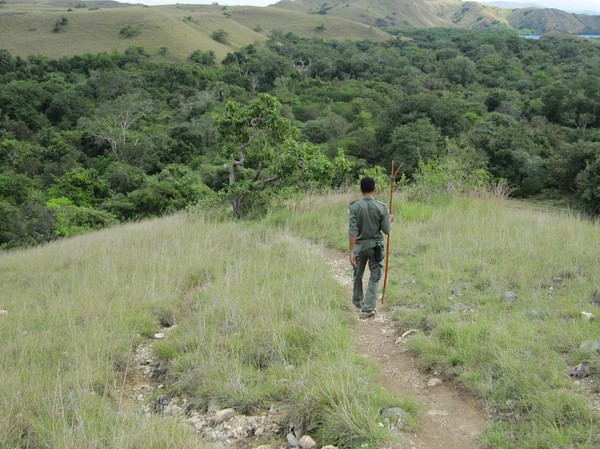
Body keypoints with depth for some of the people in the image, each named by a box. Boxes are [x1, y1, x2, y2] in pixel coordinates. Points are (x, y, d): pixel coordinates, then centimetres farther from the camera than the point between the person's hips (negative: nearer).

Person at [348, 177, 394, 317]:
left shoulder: (354, 207, -10)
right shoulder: (381, 207, -10)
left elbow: (352, 231, -14)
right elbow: (386, 230, -5)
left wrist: (351, 252, -13)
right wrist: (390, 219, 16)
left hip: (360, 246, 1)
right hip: (376, 246, -1)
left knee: (358, 275, 21)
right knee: (374, 277, 7)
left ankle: (357, 302, 38)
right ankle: (368, 308, 2)